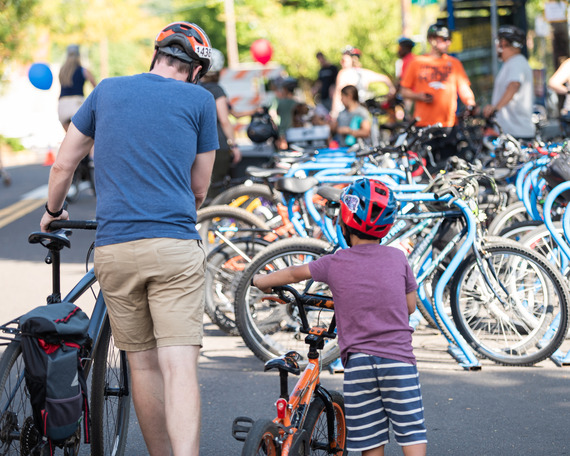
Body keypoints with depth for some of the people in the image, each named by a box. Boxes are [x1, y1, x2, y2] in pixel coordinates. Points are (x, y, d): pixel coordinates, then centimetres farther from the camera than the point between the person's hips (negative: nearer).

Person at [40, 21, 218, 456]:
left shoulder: (108, 90, 12)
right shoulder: (199, 99, 6)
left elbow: (63, 166, 17)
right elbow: (200, 187, 12)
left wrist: (53, 213, 35)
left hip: (114, 247, 3)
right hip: (174, 246, -3)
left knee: (142, 364, 13)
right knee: (180, 367, -10)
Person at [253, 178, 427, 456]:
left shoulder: (335, 264, 1)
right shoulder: (397, 258, 3)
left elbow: (294, 273, 17)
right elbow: (409, 306, 13)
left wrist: (260, 281, 35)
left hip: (357, 362, 0)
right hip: (398, 358, 0)